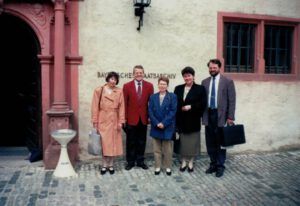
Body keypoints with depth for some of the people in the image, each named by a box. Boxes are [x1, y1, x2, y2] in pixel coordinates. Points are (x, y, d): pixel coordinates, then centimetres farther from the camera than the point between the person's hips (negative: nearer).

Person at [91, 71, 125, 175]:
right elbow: (95, 107, -1)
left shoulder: (119, 91, 1)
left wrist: (121, 122, -4)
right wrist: (95, 121, -4)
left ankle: (111, 165, 20)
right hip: (102, 120, -1)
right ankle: (104, 165, 16)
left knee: (113, 143, 7)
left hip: (114, 121, 1)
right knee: (104, 143, 3)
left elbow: (121, 107, 1)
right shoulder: (98, 90, -2)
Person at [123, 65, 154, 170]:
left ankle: (140, 161, 25)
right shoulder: (127, 86, -2)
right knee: (131, 142, 9)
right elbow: (125, 103, -3)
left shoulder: (149, 86, 2)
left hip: (143, 118, 2)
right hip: (131, 118, -1)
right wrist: (124, 118, -6)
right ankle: (130, 162, 22)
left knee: (142, 141, 12)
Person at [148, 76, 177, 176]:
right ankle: (157, 167, 20)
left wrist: (164, 123, -15)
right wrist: (157, 123, -12)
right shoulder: (153, 97, 7)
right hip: (156, 127, 2)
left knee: (167, 150, 7)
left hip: (167, 127, -2)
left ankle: (168, 167, 20)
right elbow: (150, 112, 1)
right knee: (157, 149, 9)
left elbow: (173, 111, -8)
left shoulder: (173, 96, -1)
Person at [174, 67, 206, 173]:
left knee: (192, 143, 6)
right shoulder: (178, 88, 8)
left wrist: (191, 106, -18)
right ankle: (183, 162, 23)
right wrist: (181, 108, -12)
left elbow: (203, 104, -9)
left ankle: (191, 163, 21)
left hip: (193, 121, -2)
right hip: (181, 120, 2)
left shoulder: (200, 88, -2)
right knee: (182, 143, 9)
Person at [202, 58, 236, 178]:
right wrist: (202, 115, 5)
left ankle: (220, 166, 15)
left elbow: (232, 101, -4)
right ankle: (213, 164, 22)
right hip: (208, 115, 4)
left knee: (220, 142, 4)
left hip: (221, 115, -3)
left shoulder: (227, 82, -1)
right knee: (210, 142, 9)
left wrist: (230, 117, -9)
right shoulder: (205, 82, 10)